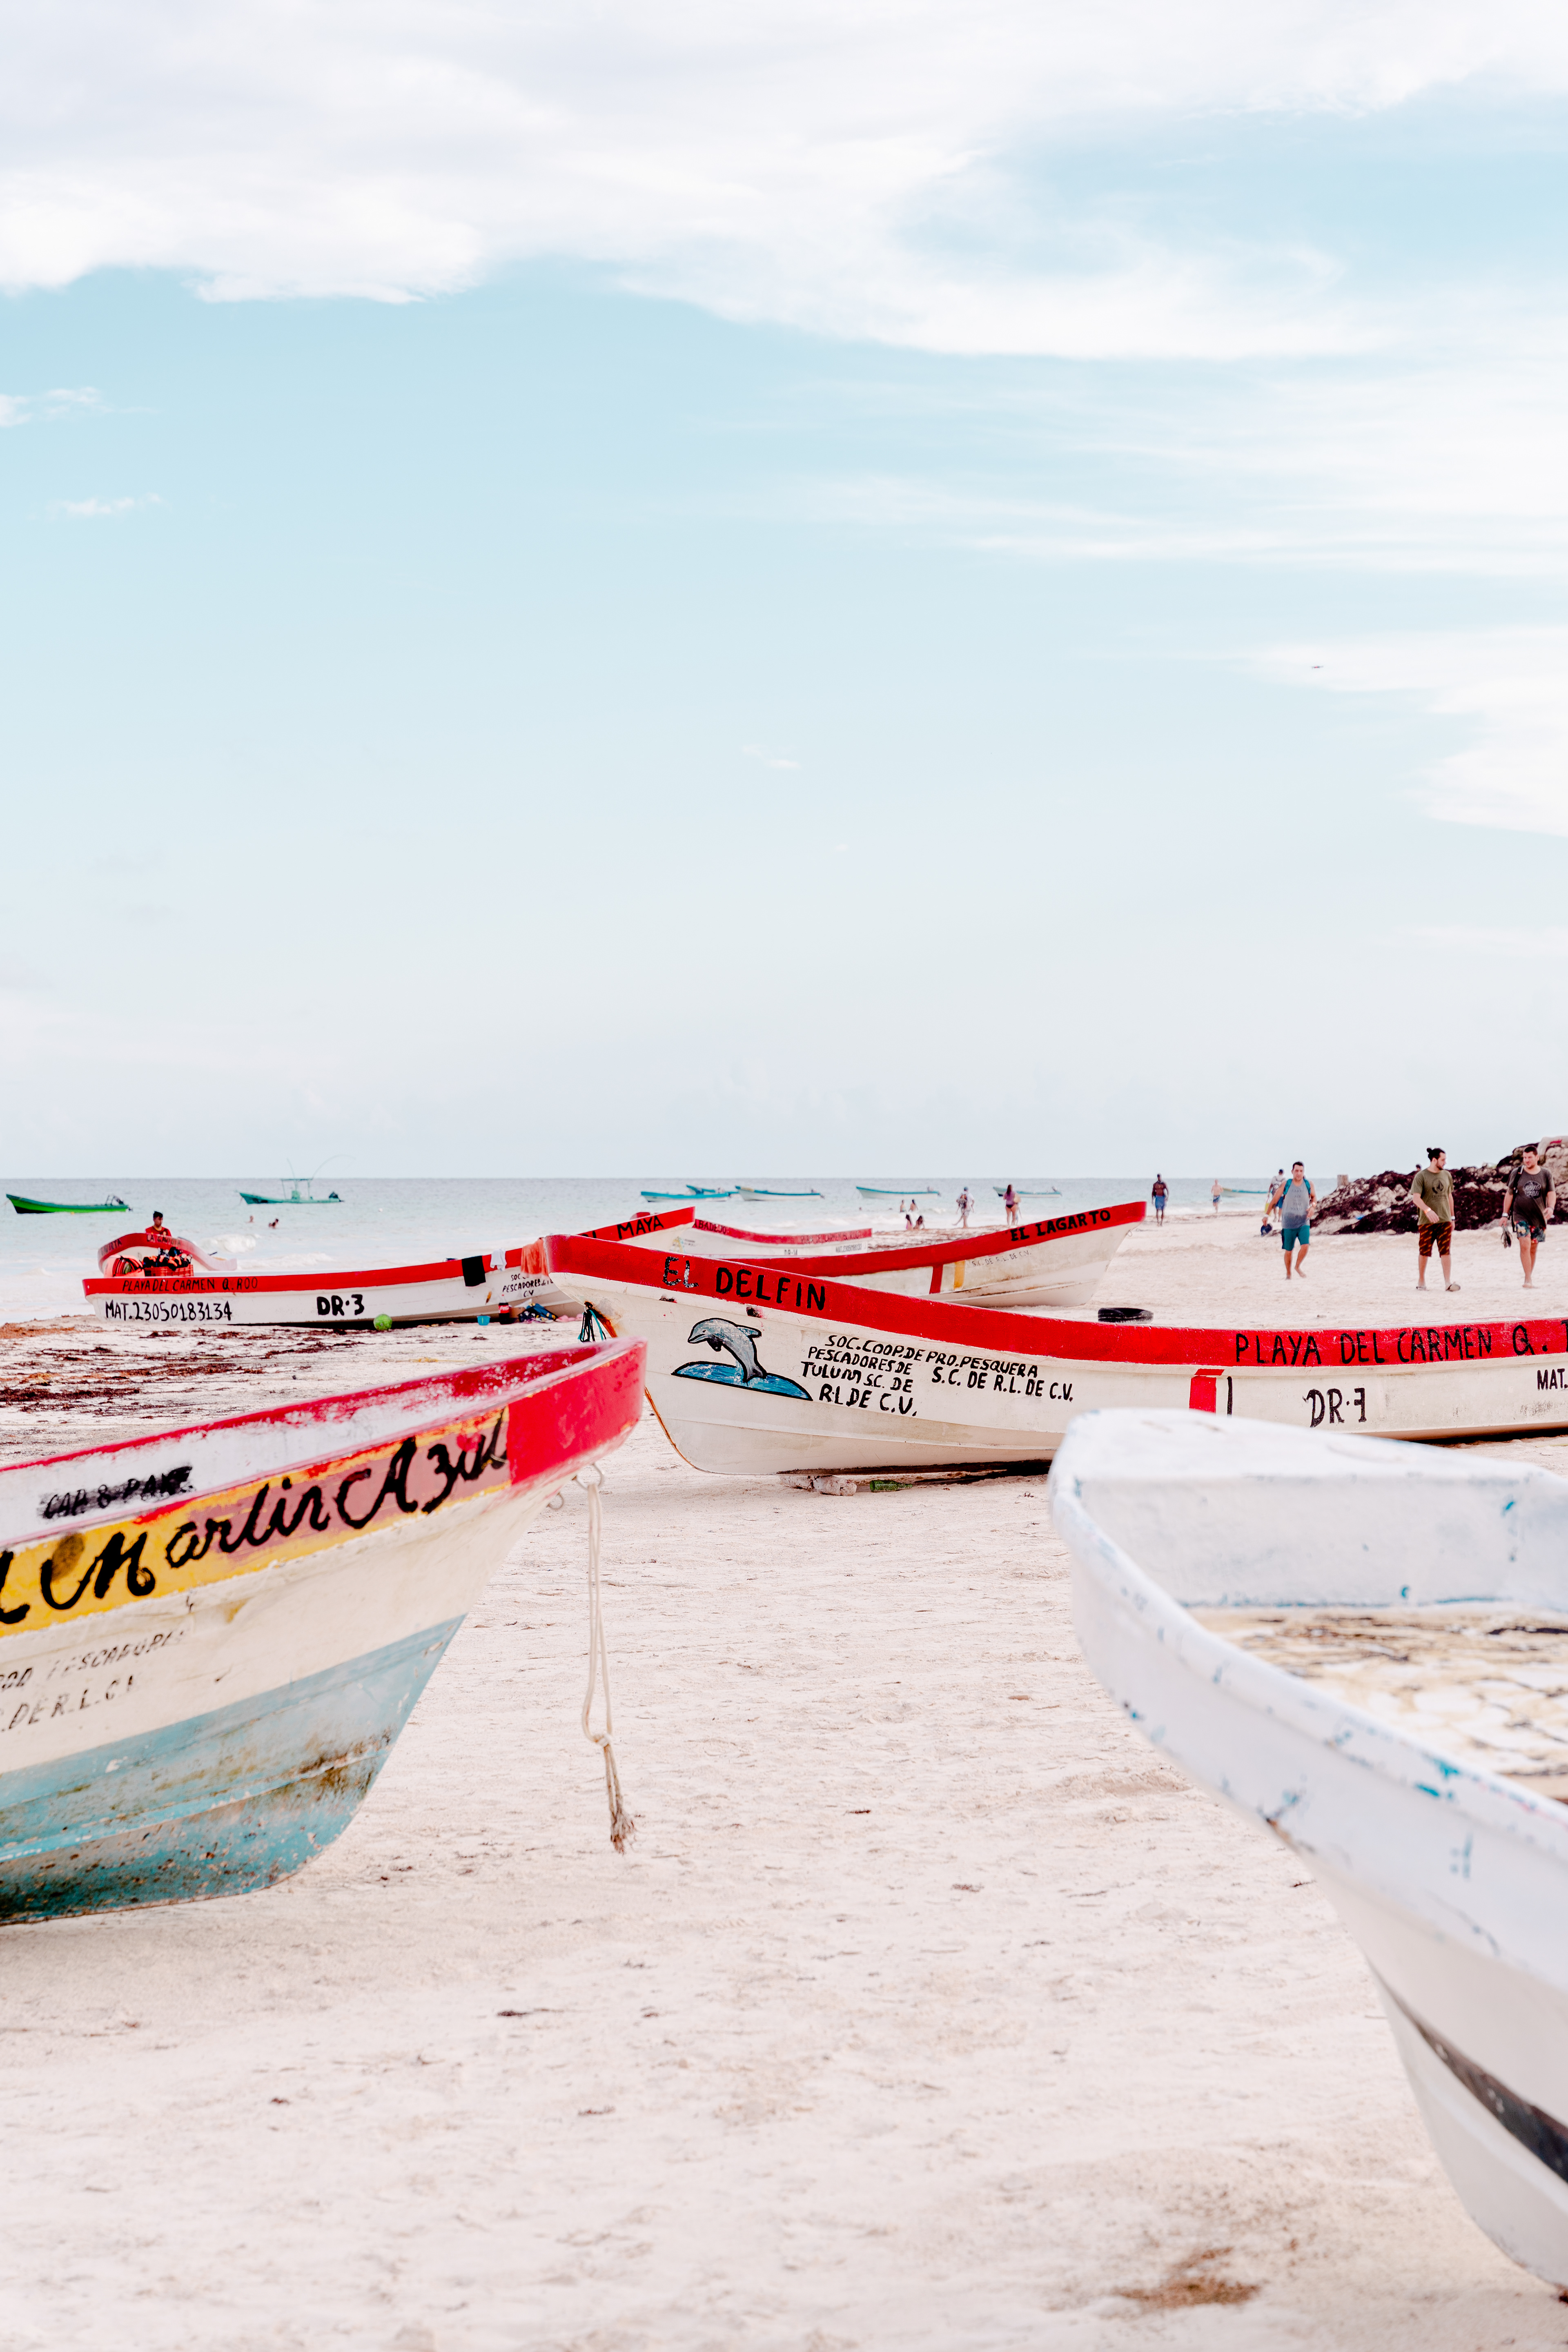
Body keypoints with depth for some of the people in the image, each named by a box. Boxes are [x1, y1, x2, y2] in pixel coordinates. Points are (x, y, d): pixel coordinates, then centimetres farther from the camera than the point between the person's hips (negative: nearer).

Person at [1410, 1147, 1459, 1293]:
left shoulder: (1447, 1175, 11)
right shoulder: (1421, 1176, -6)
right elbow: (1416, 1198, -16)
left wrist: (1452, 1218, 20)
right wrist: (1428, 1211, -32)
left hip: (1445, 1220, 3)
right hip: (1427, 1220, -3)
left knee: (1446, 1251, -6)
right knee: (1424, 1252, 3)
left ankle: (1448, 1282, -12)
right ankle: (1421, 1281, 18)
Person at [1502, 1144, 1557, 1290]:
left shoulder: (1545, 1175, 3)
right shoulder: (1517, 1174, 1)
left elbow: (1551, 1193, 0)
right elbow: (1509, 1194, 7)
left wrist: (1551, 1208, -20)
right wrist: (1505, 1214, 5)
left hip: (1539, 1217, 2)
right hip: (1521, 1216, -2)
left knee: (1533, 1249, 8)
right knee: (1525, 1245, -16)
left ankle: (1530, 1278, 18)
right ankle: (1528, 1280, -18)